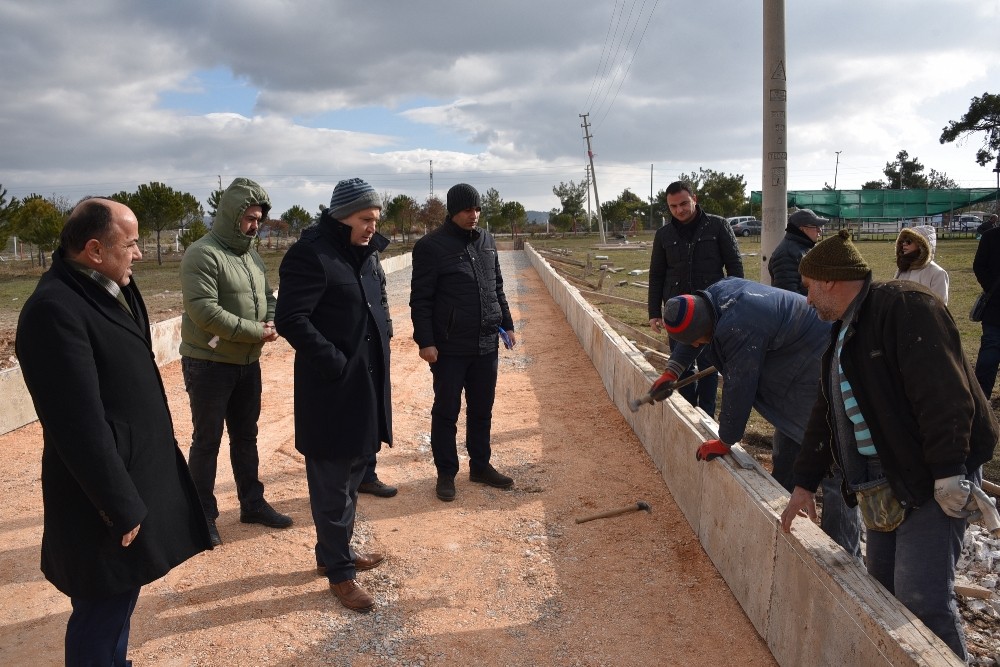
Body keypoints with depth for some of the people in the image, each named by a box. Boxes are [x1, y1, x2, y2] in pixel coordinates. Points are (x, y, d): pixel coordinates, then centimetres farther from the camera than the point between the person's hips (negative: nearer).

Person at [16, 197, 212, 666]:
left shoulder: (108, 289, 6)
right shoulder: (56, 309, -24)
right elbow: (80, 423, -26)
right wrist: (120, 506, -20)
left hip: (135, 471, 9)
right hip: (108, 492, -9)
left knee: (120, 600, 23)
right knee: (103, 612, 7)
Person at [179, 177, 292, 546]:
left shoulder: (251, 254, 10)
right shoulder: (202, 254, -16)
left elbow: (269, 296, 15)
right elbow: (204, 312, -25)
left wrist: (272, 324, -8)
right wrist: (256, 331, -19)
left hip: (248, 364, 8)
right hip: (208, 365, -8)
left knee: (246, 437, 17)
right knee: (207, 442, 4)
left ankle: (252, 504, 30)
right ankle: (203, 515, 19)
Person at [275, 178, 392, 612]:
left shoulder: (364, 252, 11)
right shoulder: (311, 254, -16)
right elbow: (291, 319, -21)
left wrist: (380, 342, 7)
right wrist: (335, 362, -22)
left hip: (365, 383, 9)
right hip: (331, 389, -9)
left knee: (352, 474, 20)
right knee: (332, 483, 4)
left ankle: (336, 552, 38)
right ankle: (339, 571, 20)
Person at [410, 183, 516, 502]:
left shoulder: (486, 241, 10)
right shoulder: (431, 246, -8)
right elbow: (420, 299, -10)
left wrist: (507, 325, 15)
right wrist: (425, 341, -14)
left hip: (487, 344, 5)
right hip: (450, 347, -5)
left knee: (482, 410, 14)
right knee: (446, 411, 6)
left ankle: (481, 466, 29)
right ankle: (446, 473, 20)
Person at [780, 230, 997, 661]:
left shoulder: (903, 306, -14)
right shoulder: (842, 335, 16)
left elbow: (944, 394, -23)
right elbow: (825, 417, 20)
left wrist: (948, 473, -26)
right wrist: (804, 483, 20)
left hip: (934, 480, -9)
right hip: (885, 485, 9)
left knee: (921, 596, -11)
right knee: (883, 587, 13)